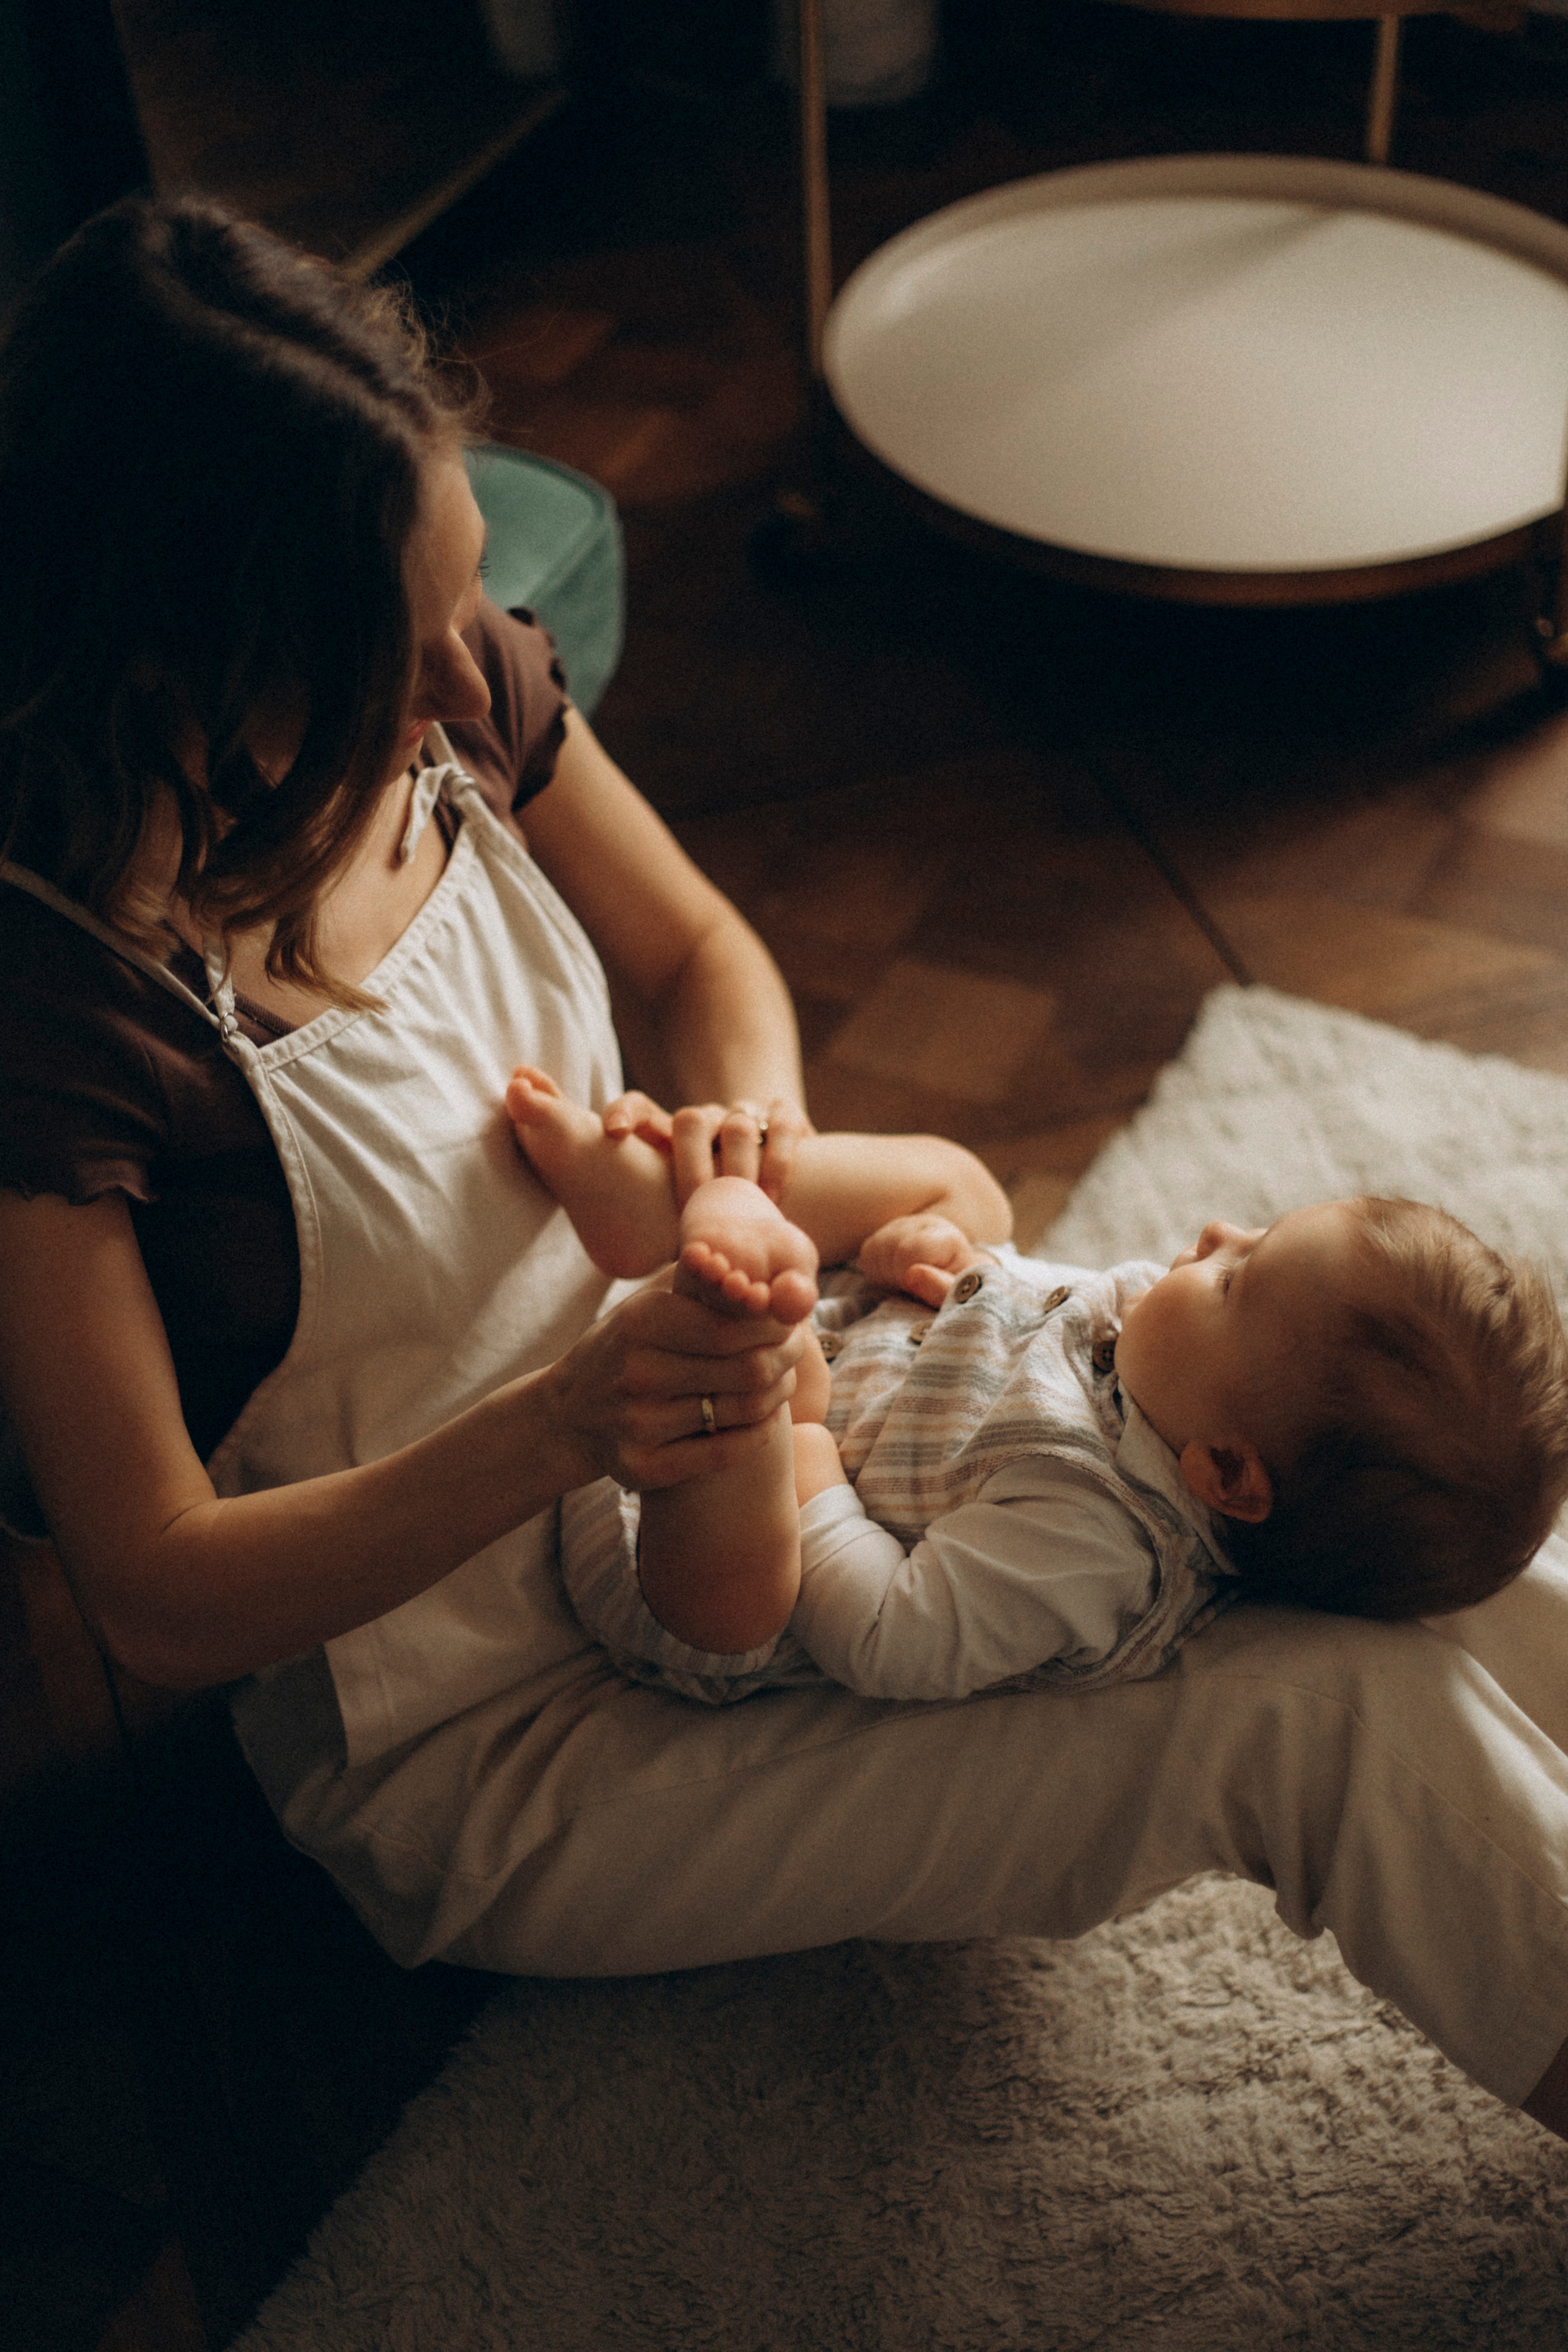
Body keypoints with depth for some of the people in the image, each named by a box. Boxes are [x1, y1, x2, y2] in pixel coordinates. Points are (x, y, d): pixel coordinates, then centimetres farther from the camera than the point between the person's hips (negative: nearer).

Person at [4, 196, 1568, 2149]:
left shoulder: (454, 694, -10)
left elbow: (701, 955, 7)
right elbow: (160, 1601, -22)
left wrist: (747, 1128, -16)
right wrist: (561, 1426, -37)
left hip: (669, 1413, 6)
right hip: (480, 1746, -6)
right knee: (1324, 1713, -18)